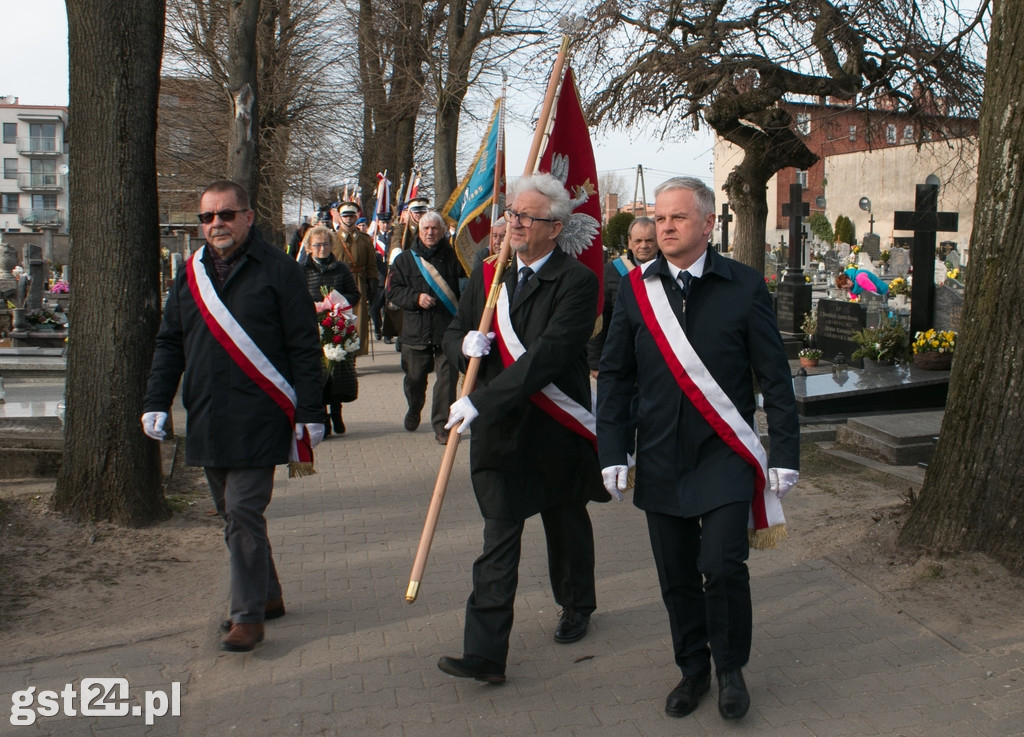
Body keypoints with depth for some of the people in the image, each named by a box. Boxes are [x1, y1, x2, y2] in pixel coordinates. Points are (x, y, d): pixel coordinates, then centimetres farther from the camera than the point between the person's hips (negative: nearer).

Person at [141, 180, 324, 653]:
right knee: (232, 515, 13)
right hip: (206, 420, 6)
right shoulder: (192, 273, 12)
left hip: (256, 420, -6)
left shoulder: (277, 270, -4)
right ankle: (267, 596, 28)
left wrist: (310, 413, -8)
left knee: (243, 515, -8)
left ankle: (248, 615, 3)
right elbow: (169, 342, 15)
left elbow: (304, 346, -5)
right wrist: (157, 401, 5)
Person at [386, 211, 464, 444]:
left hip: (447, 331, -2)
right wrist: (416, 297, -12)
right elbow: (393, 291, 4)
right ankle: (414, 410, 42)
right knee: (414, 378, 15)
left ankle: (442, 425, 4)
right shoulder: (405, 259, 8)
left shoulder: (452, 258, 3)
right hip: (415, 331, 2)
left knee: (447, 379, -5)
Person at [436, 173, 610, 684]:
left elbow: (548, 356, -25)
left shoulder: (576, 282, -14)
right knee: (498, 540, 0)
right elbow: (453, 335, 14)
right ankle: (484, 653, 1)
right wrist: (465, 344, -12)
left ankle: (576, 608, 44)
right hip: (499, 430, 3)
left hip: (556, 431, -3)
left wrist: (480, 401, -28)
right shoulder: (488, 277, 6)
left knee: (567, 526, 19)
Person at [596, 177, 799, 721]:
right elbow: (614, 376, 6)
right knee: (676, 576, 9)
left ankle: (731, 669, 18)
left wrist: (785, 453, -3)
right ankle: (693, 670, 30)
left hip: (725, 457, -2)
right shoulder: (635, 289, 2)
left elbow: (775, 378, 1)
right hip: (661, 460, 3)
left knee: (722, 566, -8)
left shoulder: (744, 287, -3)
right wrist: (612, 451, 0)